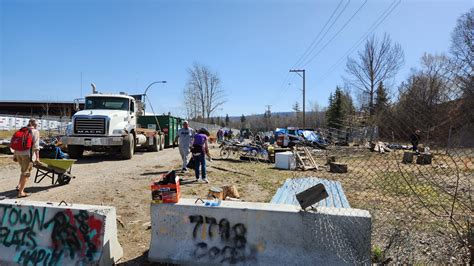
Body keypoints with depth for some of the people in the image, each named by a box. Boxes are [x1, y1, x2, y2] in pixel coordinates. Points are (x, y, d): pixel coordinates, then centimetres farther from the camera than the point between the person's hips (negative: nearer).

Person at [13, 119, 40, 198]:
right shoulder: (35, 132, -1)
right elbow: (36, 145, -10)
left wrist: (15, 155, 20)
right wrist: (37, 157, -13)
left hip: (18, 153, 6)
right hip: (28, 154, -6)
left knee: (24, 171, 26)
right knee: (26, 173, 1)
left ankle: (19, 186, 21)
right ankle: (21, 192, 2)